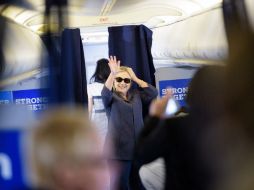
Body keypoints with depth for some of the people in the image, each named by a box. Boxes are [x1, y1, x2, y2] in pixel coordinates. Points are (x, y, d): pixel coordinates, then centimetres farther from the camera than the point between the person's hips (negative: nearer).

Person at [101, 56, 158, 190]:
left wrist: (135, 78, 2)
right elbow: (105, 93, -21)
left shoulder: (136, 95, 14)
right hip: (118, 150, -4)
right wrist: (112, 73, -36)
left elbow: (153, 93, 2)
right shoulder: (111, 98, 0)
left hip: (138, 148, 4)